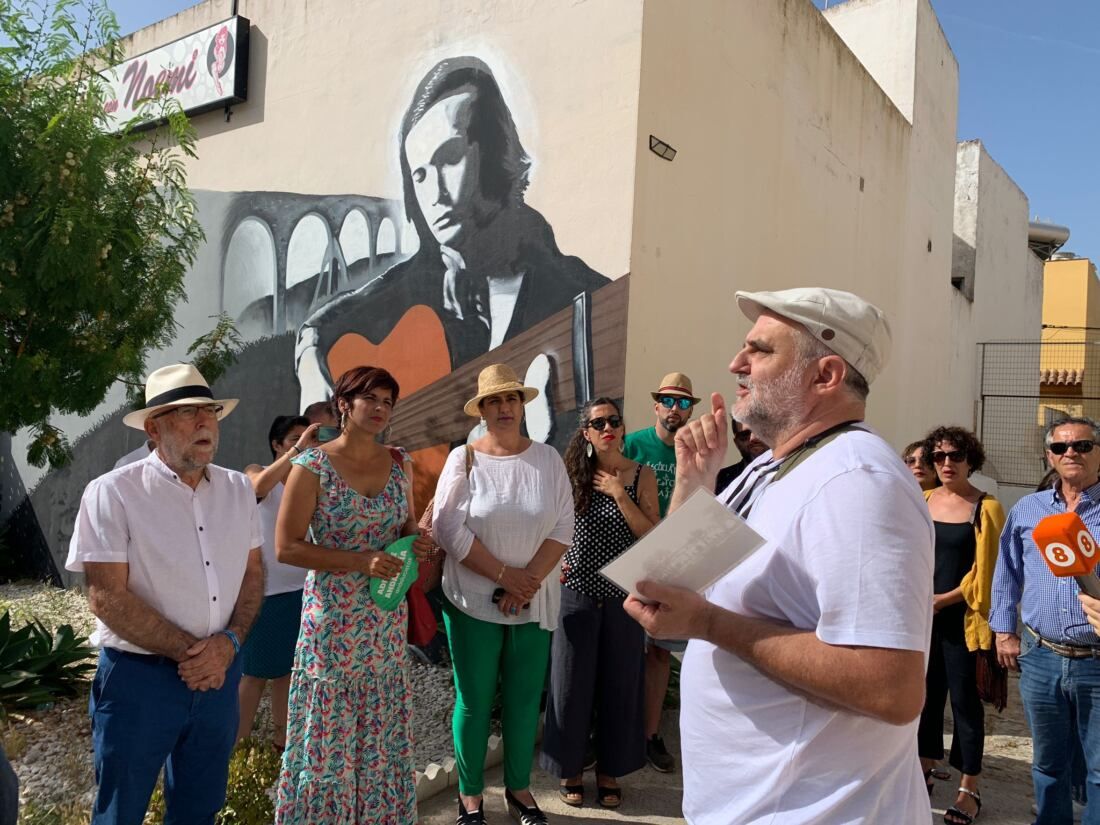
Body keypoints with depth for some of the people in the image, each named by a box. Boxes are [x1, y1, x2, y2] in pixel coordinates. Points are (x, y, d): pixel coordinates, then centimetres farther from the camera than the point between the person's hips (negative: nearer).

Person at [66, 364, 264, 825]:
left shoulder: (238, 489, 3)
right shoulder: (112, 493, -12)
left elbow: (253, 573, 7)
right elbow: (107, 598, -16)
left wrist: (229, 642, -9)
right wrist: (191, 651, -15)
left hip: (219, 672, 5)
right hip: (138, 676, -4)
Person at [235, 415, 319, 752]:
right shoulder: (257, 472, -4)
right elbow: (259, 487, -29)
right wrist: (297, 451, -38)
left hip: (301, 588, 5)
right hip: (264, 589, -4)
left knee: (289, 669, 15)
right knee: (254, 673, 2)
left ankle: (282, 742, 28)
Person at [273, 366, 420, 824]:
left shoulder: (400, 463, 4)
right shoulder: (313, 466, -11)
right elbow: (286, 547, -12)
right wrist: (360, 561, -20)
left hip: (387, 617, 5)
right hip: (333, 616, -5)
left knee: (382, 727, 15)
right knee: (330, 727, 6)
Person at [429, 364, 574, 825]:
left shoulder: (548, 459, 1)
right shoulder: (464, 458, -5)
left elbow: (562, 528, -3)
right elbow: (448, 528, -11)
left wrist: (529, 580, -14)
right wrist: (504, 575, -13)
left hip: (535, 604, 2)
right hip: (473, 601, -2)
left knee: (525, 699, 12)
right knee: (474, 701, 7)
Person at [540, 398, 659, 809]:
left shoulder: (642, 475, -3)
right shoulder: (572, 474, -1)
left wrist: (618, 494, -16)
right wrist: (555, 562, -6)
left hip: (622, 596, 0)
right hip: (577, 594, 0)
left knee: (618, 684, 10)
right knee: (571, 683, 8)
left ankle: (609, 770, 29)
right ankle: (570, 768, 26)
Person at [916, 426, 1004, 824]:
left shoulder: (987, 508, -6)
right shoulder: (922, 502, 5)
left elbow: (984, 572, -8)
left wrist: (942, 600, -11)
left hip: (961, 619, -4)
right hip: (923, 616, 4)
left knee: (964, 700, 4)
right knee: (927, 694, 14)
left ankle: (969, 788, 16)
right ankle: (925, 770, 30)